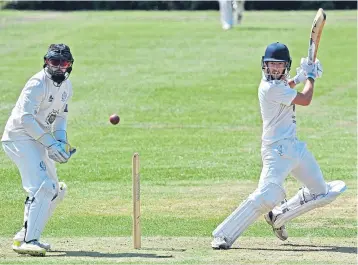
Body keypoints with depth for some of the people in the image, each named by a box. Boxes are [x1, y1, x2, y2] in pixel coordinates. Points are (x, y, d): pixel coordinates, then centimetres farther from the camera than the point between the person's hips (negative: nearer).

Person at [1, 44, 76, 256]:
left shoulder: (66, 86, 7)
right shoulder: (38, 84, -20)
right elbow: (26, 119, -25)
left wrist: (61, 139, -2)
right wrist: (51, 143, -26)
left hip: (39, 140, 9)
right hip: (20, 138, -9)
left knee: (55, 191, 12)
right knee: (42, 187, -21)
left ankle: (26, 236, 21)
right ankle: (28, 241, -22)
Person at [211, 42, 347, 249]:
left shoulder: (278, 83, 10)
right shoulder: (270, 88, -18)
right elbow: (305, 100, -15)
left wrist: (301, 76, 18)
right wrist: (310, 77, 3)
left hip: (294, 146, 10)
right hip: (277, 149, -10)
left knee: (321, 193, 13)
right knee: (267, 196, -25)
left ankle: (278, 217, 24)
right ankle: (223, 236, -21)